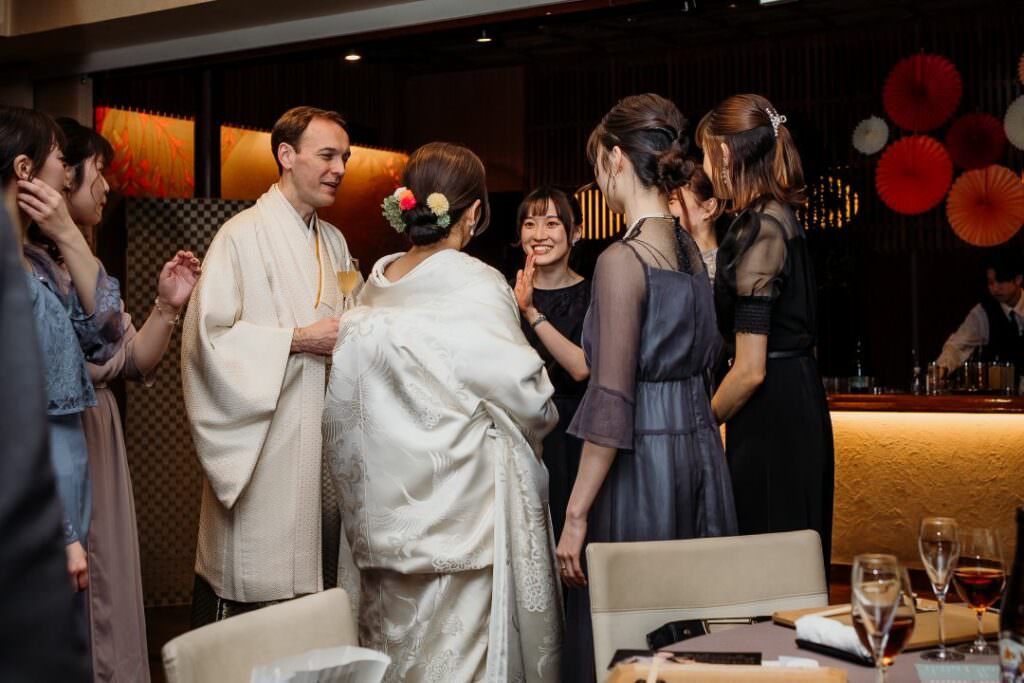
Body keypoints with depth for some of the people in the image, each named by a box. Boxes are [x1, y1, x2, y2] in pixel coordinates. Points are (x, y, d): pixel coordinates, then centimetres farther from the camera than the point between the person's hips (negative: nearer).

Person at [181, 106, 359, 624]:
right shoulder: (242, 236, -9)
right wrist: (299, 339, -16)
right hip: (261, 438, -7)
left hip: (319, 435, 7)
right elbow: (209, 334, -16)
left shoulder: (333, 242, 14)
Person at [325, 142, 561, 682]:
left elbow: (341, 412, 6)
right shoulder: (475, 285, -14)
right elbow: (527, 396, -12)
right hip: (463, 507, -6)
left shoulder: (375, 287, 3)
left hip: (387, 513, 6)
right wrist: (540, 421, 11)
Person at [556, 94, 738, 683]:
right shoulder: (691, 248, 8)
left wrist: (576, 513, -14)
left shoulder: (623, 259, -15)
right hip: (700, 451, 8)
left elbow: (611, 404, -18)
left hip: (642, 460, -8)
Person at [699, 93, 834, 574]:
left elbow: (750, 370, -18)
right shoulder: (779, 216, 11)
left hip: (772, 411, -10)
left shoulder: (757, 230, -18)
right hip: (797, 402, 10)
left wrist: (700, 424, -8)